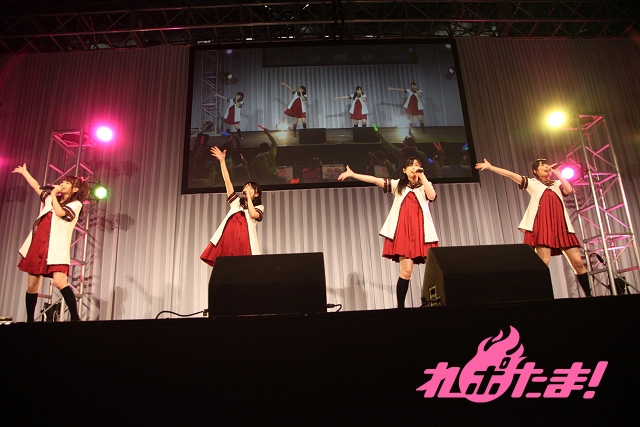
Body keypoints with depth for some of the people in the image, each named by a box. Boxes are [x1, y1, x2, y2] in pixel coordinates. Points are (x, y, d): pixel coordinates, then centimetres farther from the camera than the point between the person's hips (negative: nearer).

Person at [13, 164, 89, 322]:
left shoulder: (75, 204, 3)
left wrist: (53, 194, -2)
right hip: (37, 244, 6)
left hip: (56, 247, -6)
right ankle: (30, 320, 17)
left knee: (59, 282, -22)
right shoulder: (50, 198, 21)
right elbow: (36, 186, 36)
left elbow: (59, 212, -14)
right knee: (32, 285, 6)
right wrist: (24, 172, 45)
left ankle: (75, 317, -23)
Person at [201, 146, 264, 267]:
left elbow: (253, 214, -9)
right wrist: (222, 161, 13)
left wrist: (248, 196, 4)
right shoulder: (236, 202, 23)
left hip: (244, 241, -2)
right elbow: (227, 181, 18)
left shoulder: (259, 207, 16)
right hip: (228, 239, 2)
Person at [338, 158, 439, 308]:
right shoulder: (398, 184, 18)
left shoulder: (425, 185, 18)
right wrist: (352, 174, 10)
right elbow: (376, 180, 14)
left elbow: (432, 196, -4)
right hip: (404, 231, -1)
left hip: (422, 232, 1)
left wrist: (422, 176, -1)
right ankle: (400, 306, -7)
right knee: (406, 271, -13)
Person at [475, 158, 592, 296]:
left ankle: (588, 295, 7)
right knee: (543, 262, -17)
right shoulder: (532, 183, 18)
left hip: (561, 224, 3)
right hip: (542, 223, -3)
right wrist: (490, 167, 5)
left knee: (577, 262, -3)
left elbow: (569, 190, 4)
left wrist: (557, 173, 11)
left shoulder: (557, 183, 25)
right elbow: (511, 174, 11)